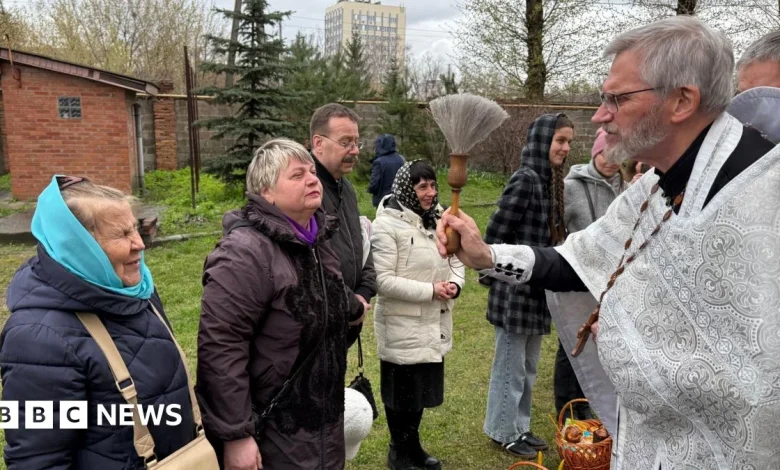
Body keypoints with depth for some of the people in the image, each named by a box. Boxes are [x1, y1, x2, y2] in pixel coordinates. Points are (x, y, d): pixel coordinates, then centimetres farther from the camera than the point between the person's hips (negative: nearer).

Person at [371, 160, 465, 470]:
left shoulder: (439, 219, 6)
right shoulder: (388, 224, -16)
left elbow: (456, 261, 12)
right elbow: (383, 280, -22)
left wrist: (454, 284, -10)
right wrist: (430, 290, -22)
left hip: (433, 323, 7)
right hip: (402, 326, -7)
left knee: (423, 387, 19)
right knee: (401, 391, 9)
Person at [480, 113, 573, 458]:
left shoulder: (550, 180, 9)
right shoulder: (526, 179, -19)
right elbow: (496, 232, -18)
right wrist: (490, 276, -12)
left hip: (536, 289, 9)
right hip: (515, 289, -9)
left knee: (528, 365, 18)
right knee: (511, 364, 6)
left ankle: (520, 426, 33)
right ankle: (503, 431, 23)